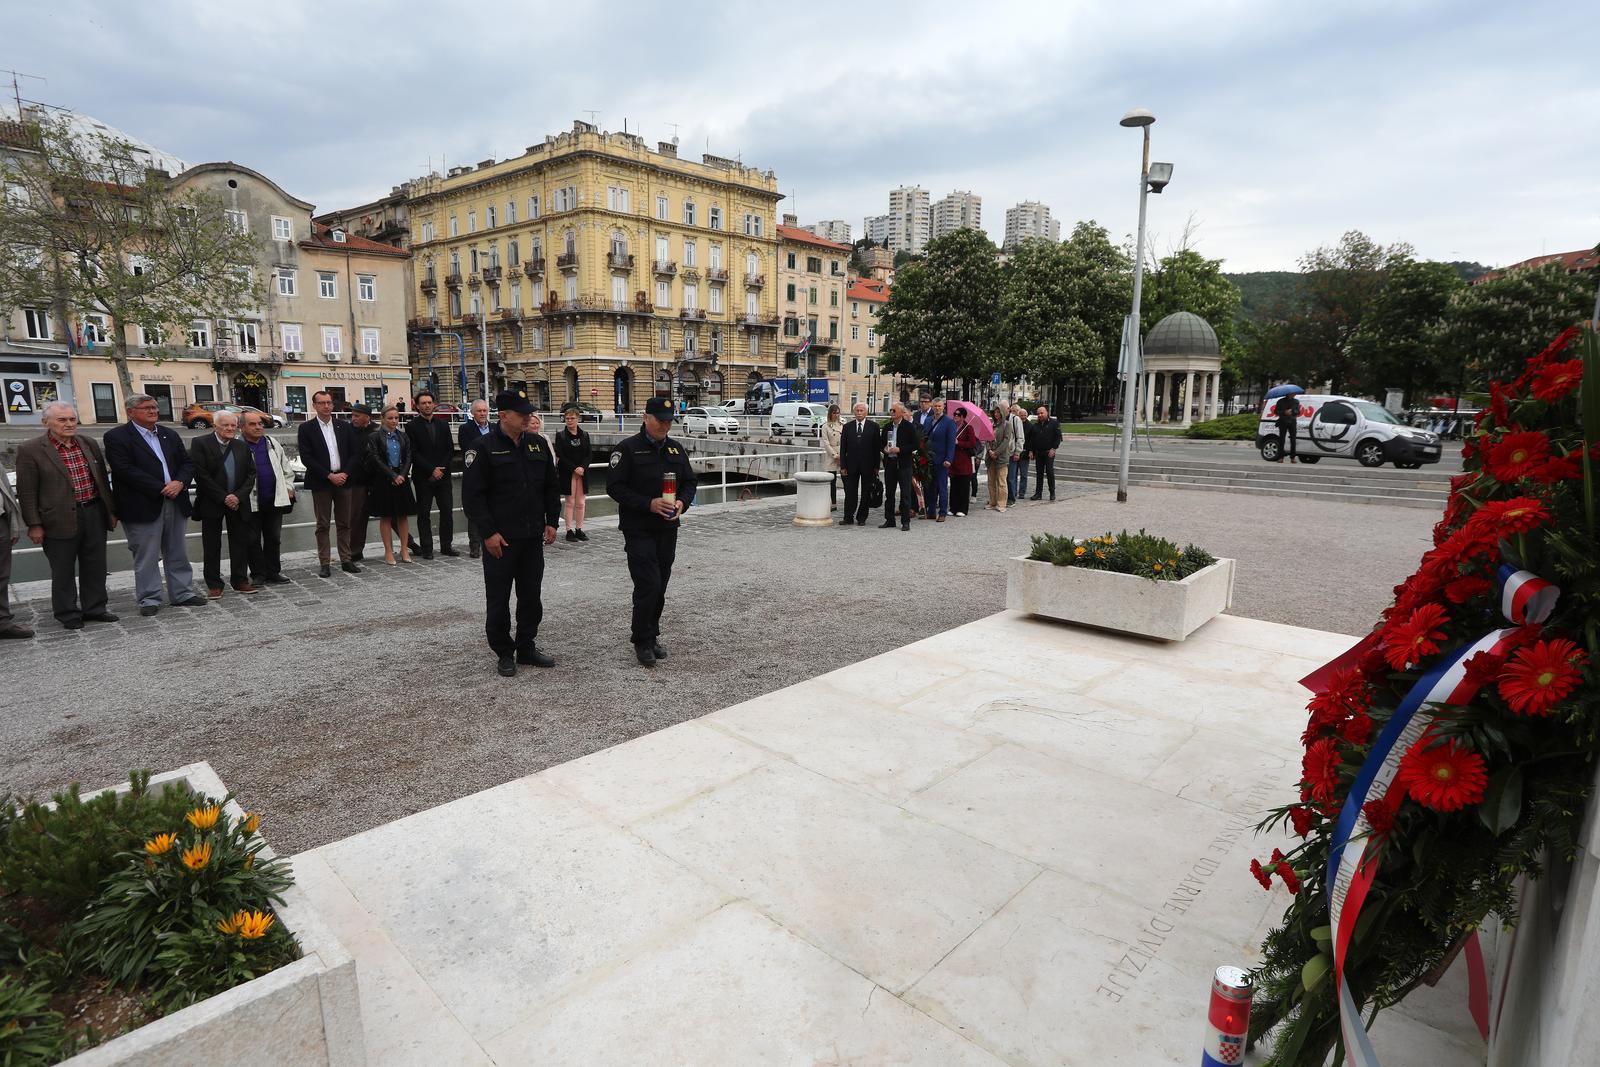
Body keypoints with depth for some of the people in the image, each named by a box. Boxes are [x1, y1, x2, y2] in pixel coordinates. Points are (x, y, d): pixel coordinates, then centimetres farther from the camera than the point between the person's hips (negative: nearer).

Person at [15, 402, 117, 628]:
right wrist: (34, 524, -9)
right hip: (60, 519, -4)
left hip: (94, 514, 4)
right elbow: (26, 491, -7)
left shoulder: (89, 444, 8)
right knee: (63, 571, 7)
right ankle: (67, 614, 19)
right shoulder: (30, 450, -7)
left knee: (95, 567, 12)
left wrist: (111, 511, 13)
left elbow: (103, 479, 14)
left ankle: (94, 608, 24)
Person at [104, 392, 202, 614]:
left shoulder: (170, 435, 14)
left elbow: (187, 462, 11)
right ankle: (149, 599, 11)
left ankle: (183, 593, 20)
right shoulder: (116, 437, -5)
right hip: (143, 507, -5)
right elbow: (126, 470, -14)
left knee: (178, 554, 12)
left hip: (176, 503, 5)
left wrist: (179, 483, -9)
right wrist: (162, 488, -16)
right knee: (146, 558, 2)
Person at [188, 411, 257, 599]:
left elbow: (251, 474, 6)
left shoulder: (242, 446, 8)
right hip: (212, 504, -3)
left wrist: (239, 496, -9)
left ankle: (240, 581, 15)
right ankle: (213, 584, 10)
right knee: (212, 546, 3)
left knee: (240, 543, 6)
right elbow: (201, 474, -11)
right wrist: (223, 498, -15)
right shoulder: (200, 443, -5)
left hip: (237, 503, 4)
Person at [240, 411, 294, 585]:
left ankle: (273, 573, 18)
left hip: (275, 499, 4)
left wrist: (289, 487, 9)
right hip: (251, 503, -4)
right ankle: (258, 574, 13)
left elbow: (286, 467, 16)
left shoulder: (272, 444, 10)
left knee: (274, 538, 10)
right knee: (252, 540, 4)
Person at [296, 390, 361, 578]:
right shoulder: (306, 428, -1)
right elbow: (306, 458, -8)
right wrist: (329, 476, -14)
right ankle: (324, 563, 7)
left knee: (344, 524, 8)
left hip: (343, 481, 3)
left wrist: (344, 474, -8)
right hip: (321, 483, -3)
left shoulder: (344, 427, 8)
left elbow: (355, 454, 6)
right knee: (322, 525, 2)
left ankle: (346, 560, 15)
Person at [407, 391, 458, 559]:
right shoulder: (412, 426, -1)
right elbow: (414, 453, -7)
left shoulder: (443, 425, 11)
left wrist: (441, 469, -5)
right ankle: (427, 549, 7)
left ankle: (446, 546, 12)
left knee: (447, 511, 3)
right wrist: (432, 470, -13)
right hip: (423, 477, -3)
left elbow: (450, 449, 8)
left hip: (443, 475, 3)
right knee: (424, 514, 2)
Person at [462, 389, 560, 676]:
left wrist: (551, 522, 7)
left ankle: (527, 648, 25)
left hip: (533, 537, 5)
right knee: (498, 599, 4)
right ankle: (504, 653, 17)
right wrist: (488, 533, -15)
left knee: (531, 596, 12)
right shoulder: (484, 448, -8)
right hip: (500, 539, -5)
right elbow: (472, 495, -10)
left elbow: (551, 487, 15)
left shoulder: (538, 444, 8)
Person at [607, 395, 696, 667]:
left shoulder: (675, 449, 11)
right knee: (648, 585, -11)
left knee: (660, 587, 11)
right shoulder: (628, 448, -7)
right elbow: (614, 486, -11)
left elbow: (689, 482, 15)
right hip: (638, 529, -6)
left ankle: (652, 636, 24)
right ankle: (642, 642, 3)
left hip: (668, 529, 6)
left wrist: (682, 502, -7)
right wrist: (649, 504, -20)